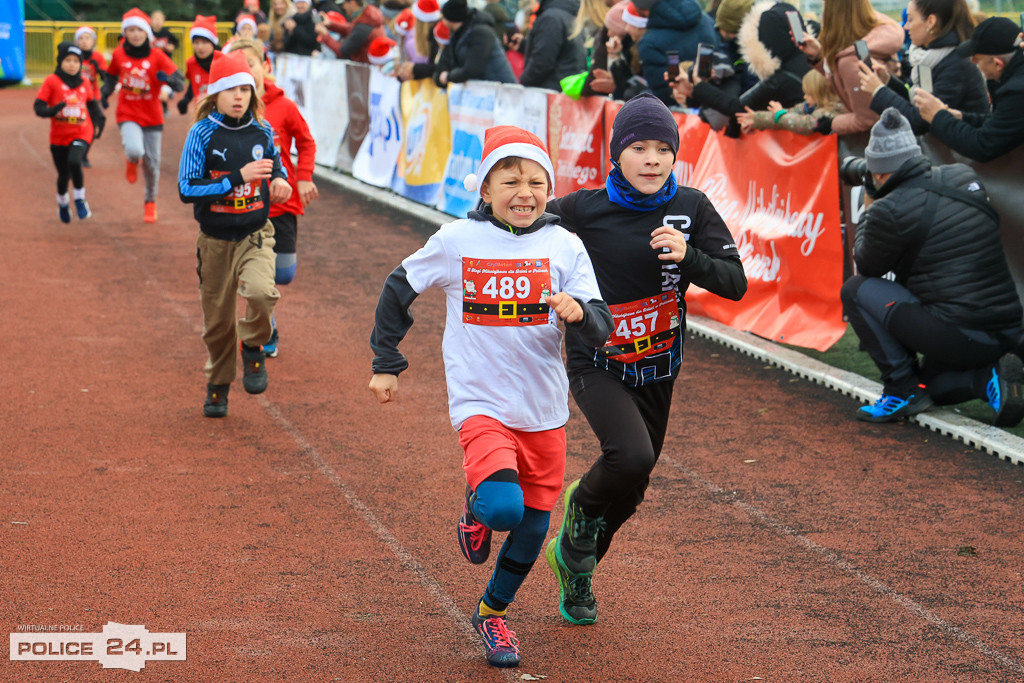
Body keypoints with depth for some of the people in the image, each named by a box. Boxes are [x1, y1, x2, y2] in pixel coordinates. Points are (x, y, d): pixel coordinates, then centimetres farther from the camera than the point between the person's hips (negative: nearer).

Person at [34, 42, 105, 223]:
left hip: (82, 133, 0)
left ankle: (80, 199, -6)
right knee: (63, 174, 8)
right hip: (59, 136, 0)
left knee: (74, 162, -27)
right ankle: (63, 203, 39)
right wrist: (52, 110, -27)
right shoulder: (51, 81, -4)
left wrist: (99, 120, 5)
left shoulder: (84, 83, 6)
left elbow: (92, 103, 22)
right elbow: (38, 106, -7)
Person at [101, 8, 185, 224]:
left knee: (152, 163, 7)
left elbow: (180, 84, -10)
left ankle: (150, 202, 33)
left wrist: (167, 79, -32)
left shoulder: (157, 56, -7)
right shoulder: (119, 55, -2)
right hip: (128, 115, -1)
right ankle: (132, 163, 12)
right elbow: (112, 76, 18)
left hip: (152, 117, 1)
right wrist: (105, 94, 1)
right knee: (135, 150, -28)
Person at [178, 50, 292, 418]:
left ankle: (253, 347, 2)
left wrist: (279, 182, -4)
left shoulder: (262, 131, -1)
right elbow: (187, 190, -18)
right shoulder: (202, 133, -11)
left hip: (256, 235, 1)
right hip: (216, 239, -1)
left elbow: (275, 166, 19)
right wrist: (238, 178, -25)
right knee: (217, 318, 10)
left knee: (260, 291, -28)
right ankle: (218, 386, 35)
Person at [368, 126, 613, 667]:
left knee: (533, 526, 11)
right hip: (481, 404, -3)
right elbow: (398, 290, 10)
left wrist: (578, 312, -28)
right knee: (503, 507, -25)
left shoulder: (564, 246, -2)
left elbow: (600, 329, -5)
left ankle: (492, 613, 37)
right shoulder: (456, 242, -5)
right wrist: (386, 363, 12)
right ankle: (476, 509, 13)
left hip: (544, 409, 3)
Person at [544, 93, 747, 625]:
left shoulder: (691, 208, -6)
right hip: (596, 363, -4)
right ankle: (582, 507, 6)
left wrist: (687, 255, -27)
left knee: (631, 489, 15)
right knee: (631, 457, -29)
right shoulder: (584, 210, -14)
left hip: (656, 367, 4)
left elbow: (735, 283, -9)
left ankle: (574, 559, 45)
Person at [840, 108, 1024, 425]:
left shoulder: (891, 210, -13)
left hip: (957, 335, -8)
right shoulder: (965, 177, 7)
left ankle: (903, 388, 4)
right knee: (933, 385, 34)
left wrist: (867, 215, 20)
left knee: (855, 290, 6)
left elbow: (867, 267, 6)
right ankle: (988, 376, 5)